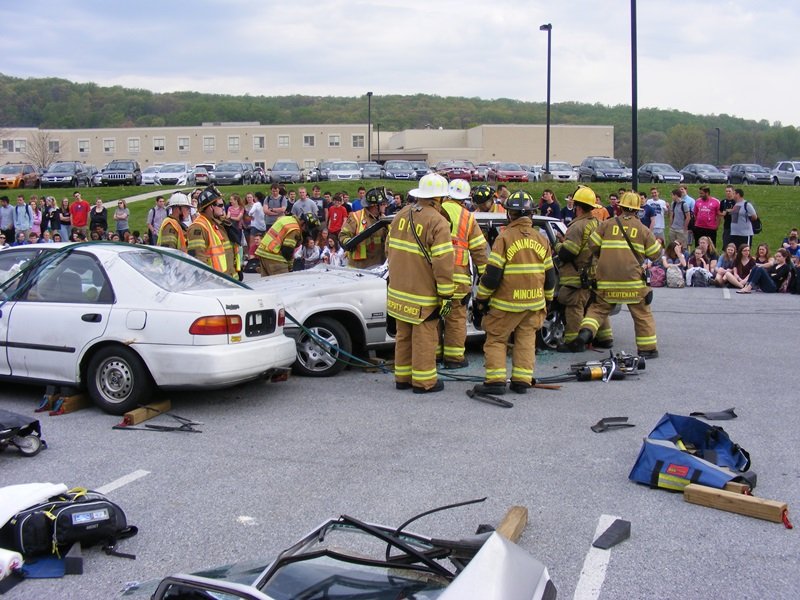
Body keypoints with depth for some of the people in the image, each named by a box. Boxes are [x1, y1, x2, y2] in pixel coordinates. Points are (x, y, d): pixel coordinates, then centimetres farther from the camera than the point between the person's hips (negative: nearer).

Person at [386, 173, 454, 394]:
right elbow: (443, 262, -19)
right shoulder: (437, 223, -16)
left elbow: (390, 248, 15)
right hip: (423, 294, -7)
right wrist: (446, 294, -12)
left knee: (403, 334, 16)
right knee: (424, 336, 3)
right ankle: (423, 381, 10)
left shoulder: (401, 215, 6)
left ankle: (402, 377, 25)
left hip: (398, 289, 7)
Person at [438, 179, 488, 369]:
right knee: (456, 317, 6)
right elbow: (479, 249, 3)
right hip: (456, 277, -2)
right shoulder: (467, 218, 2)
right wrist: (484, 273, 9)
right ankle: (454, 357, 8)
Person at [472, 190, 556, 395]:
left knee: (496, 339, 4)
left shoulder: (505, 238, -11)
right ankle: (522, 381, 11)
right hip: (534, 302, 5)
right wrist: (547, 298, 25)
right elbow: (550, 275, 12)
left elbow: (492, 273, -13)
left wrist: (481, 298, -2)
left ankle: (495, 380, -1)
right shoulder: (541, 239, 7)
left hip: (506, 302, -5)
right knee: (526, 340, 13)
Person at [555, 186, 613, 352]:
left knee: (574, 307, -5)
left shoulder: (578, 227, -18)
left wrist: (559, 246, 2)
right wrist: (566, 241, 19)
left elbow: (566, 254, -21)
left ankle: (572, 342, -4)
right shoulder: (598, 224, 10)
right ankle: (605, 337, 26)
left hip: (578, 277, -9)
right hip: (596, 274, 9)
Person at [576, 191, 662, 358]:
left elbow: (592, 244, 2)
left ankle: (586, 331, -10)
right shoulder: (643, 230, 3)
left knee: (598, 308, 14)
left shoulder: (607, 224, 2)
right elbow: (655, 254, 7)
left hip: (607, 279, 1)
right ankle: (648, 349, 14)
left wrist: (601, 257, 21)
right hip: (633, 281, -1)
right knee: (642, 314, 10)